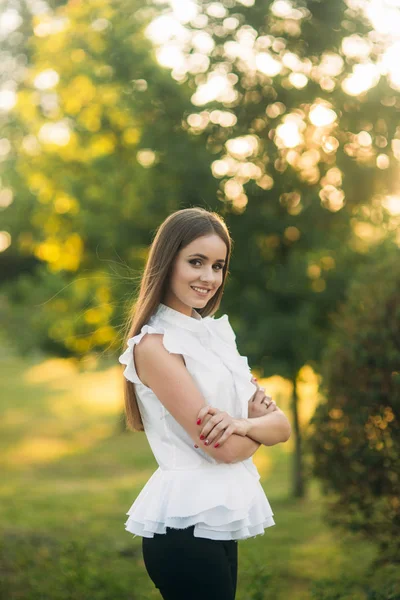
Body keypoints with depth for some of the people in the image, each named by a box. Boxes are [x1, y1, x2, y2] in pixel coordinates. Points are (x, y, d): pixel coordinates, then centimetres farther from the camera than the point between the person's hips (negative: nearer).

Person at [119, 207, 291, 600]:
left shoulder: (216, 334, 12)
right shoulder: (154, 345, -13)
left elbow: (282, 427, 4)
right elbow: (224, 448, -19)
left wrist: (242, 423, -17)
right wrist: (259, 420, 2)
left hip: (221, 519, 8)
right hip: (187, 524, -8)